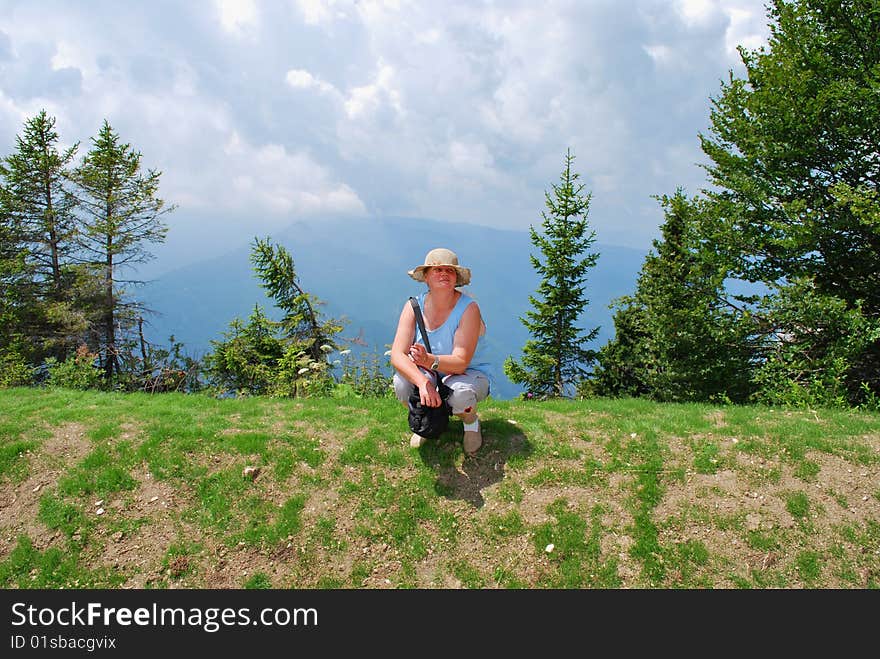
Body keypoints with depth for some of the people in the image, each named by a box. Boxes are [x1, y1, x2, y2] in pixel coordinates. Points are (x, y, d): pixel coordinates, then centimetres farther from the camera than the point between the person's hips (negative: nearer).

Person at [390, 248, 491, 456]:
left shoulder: (468, 308, -21)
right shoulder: (414, 306, -11)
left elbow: (461, 363, -29)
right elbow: (397, 355, -21)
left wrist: (429, 360, -50)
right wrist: (423, 382, -41)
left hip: (469, 374, -3)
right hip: (426, 375, 3)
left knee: (459, 394, -38)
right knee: (401, 384, -29)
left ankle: (471, 423, 2)